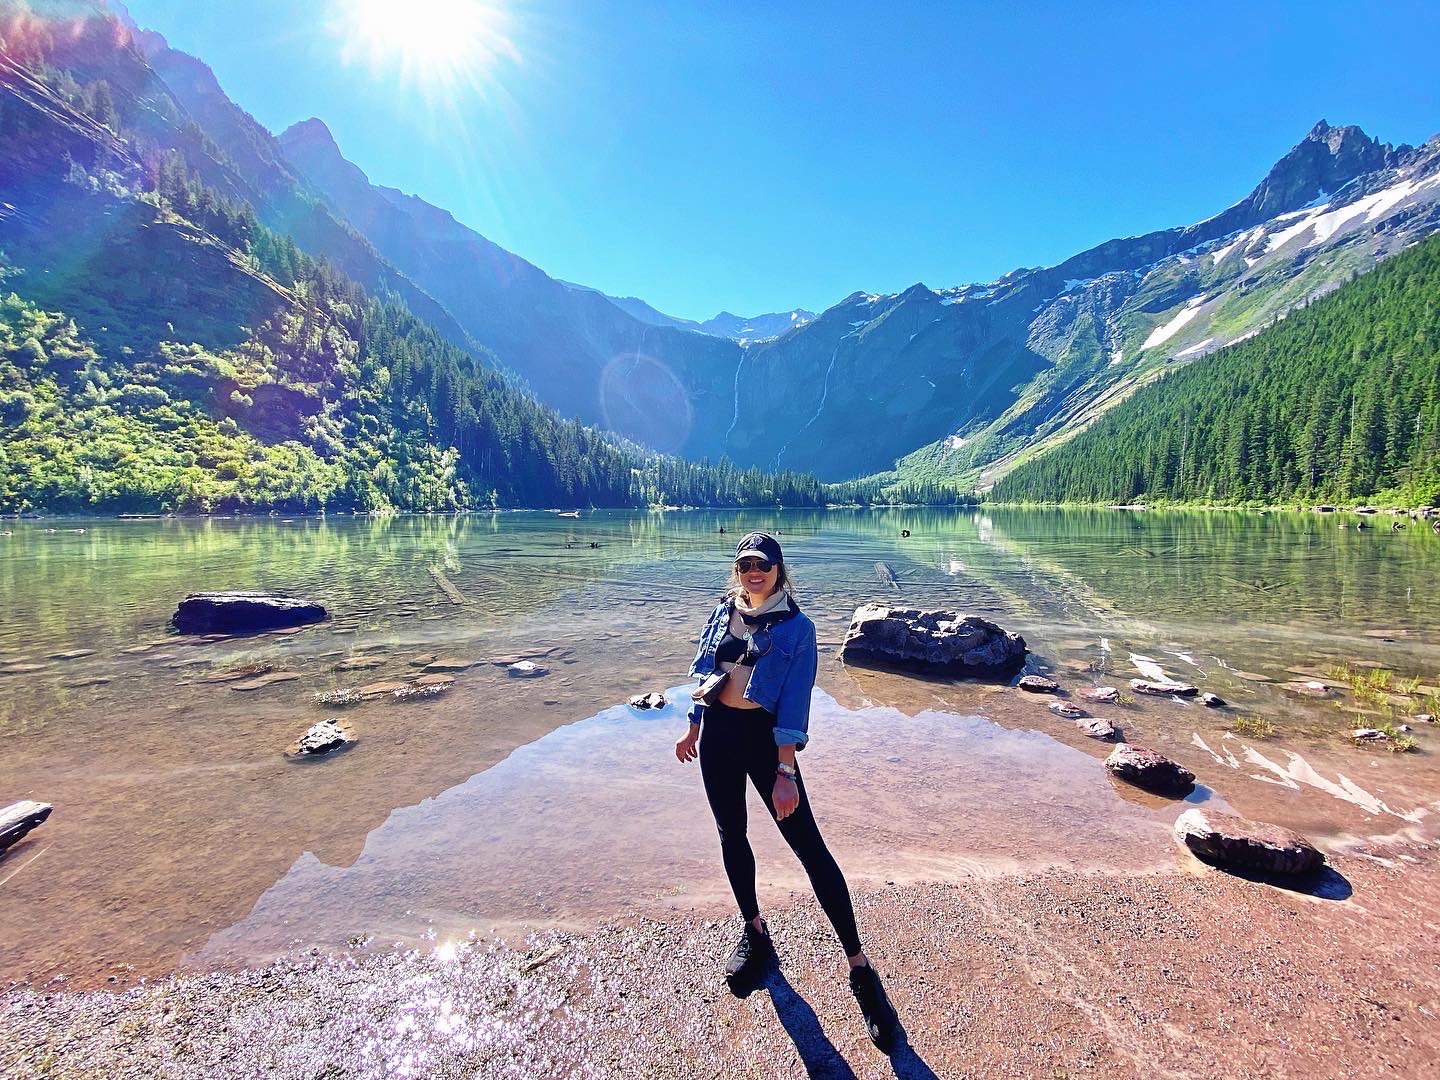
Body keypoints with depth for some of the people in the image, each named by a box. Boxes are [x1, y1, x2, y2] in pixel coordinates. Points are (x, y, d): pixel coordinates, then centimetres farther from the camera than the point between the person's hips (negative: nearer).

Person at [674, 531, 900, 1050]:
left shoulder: (796, 627, -10)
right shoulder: (722, 613, 4)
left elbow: (794, 704, -14)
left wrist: (785, 771, -19)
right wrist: (693, 728, 18)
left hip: (763, 735, -5)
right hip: (717, 734, 5)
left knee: (808, 844, -4)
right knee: (731, 833, 15)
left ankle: (859, 966, 5)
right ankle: (754, 930, 38)